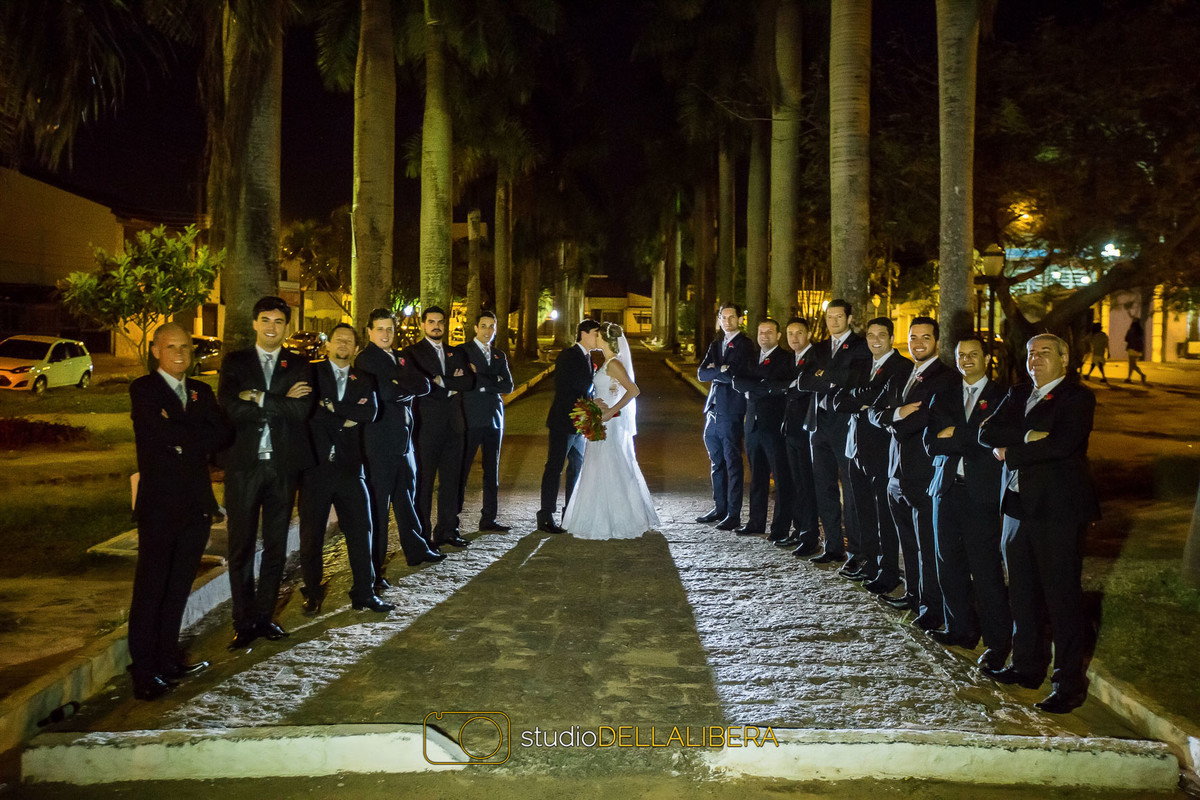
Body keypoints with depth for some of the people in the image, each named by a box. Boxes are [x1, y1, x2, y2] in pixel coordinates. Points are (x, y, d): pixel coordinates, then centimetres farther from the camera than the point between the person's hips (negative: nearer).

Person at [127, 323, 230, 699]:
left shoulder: (201, 391, 15)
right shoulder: (144, 389, -1)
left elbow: (222, 433, 1)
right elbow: (167, 433, -16)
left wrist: (183, 437, -10)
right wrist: (200, 435, -2)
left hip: (197, 502, 5)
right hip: (160, 502, -5)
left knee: (180, 584, 12)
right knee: (151, 587, -2)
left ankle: (168, 657, 22)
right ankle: (144, 670, 4)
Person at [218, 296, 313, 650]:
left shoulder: (299, 364, 6)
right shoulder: (235, 362, 4)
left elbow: (301, 410, -10)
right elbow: (231, 408, -11)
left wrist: (258, 398, -13)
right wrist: (282, 400, -13)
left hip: (283, 465, 1)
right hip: (244, 464, -1)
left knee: (276, 545, 10)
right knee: (241, 547, 3)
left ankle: (265, 616, 23)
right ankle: (244, 622, 13)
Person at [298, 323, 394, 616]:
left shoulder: (363, 379, 11)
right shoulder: (311, 372, 2)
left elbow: (370, 412, -7)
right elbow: (307, 409, -12)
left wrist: (332, 407, -12)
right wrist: (347, 417, -10)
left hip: (349, 465, 2)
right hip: (315, 463, -2)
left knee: (361, 528, 4)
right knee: (312, 531, 7)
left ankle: (364, 593, 15)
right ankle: (313, 593, 23)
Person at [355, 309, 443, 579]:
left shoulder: (399, 358, 16)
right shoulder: (366, 360, -8)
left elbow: (423, 386, 4)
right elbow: (383, 393, -20)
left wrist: (400, 384, -12)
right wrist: (407, 388, -5)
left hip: (403, 439, 8)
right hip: (378, 442, -8)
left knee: (406, 497, 19)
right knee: (377, 505, -5)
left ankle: (416, 550, 33)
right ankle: (372, 570, 1)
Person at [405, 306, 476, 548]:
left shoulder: (456, 353, 16)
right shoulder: (412, 352, 0)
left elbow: (469, 381, 1)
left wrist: (440, 381, -11)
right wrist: (451, 386, -9)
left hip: (454, 425, 5)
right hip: (427, 426, -5)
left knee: (451, 480, 10)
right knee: (423, 481, -1)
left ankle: (448, 530, 19)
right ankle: (421, 534, 6)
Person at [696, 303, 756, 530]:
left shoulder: (744, 345, -6)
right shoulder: (716, 344, 16)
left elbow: (734, 376, -18)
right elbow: (701, 373, 5)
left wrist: (715, 370, -5)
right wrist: (721, 371, -9)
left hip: (732, 411, -7)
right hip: (713, 410, 7)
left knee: (733, 464, -2)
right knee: (717, 463, 14)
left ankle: (734, 514, 4)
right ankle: (719, 507, 25)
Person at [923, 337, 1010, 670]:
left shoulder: (1002, 398, 2)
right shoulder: (943, 397, 13)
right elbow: (931, 443, 0)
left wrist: (954, 435, -10)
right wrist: (972, 440, -11)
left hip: (981, 493, -4)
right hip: (947, 489, 5)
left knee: (986, 569, -3)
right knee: (949, 564, 11)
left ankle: (998, 641, 7)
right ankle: (960, 629, 25)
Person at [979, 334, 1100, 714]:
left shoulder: (1077, 397, -5)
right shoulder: (1017, 395, 15)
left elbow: (1062, 444, -21)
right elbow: (987, 433, 1)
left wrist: (1010, 452, -10)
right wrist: (1027, 436, -16)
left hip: (1058, 510, -7)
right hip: (1019, 507, 7)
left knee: (1062, 596, -1)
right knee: (1022, 593, 15)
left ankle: (1070, 682, 9)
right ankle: (1027, 667, 29)